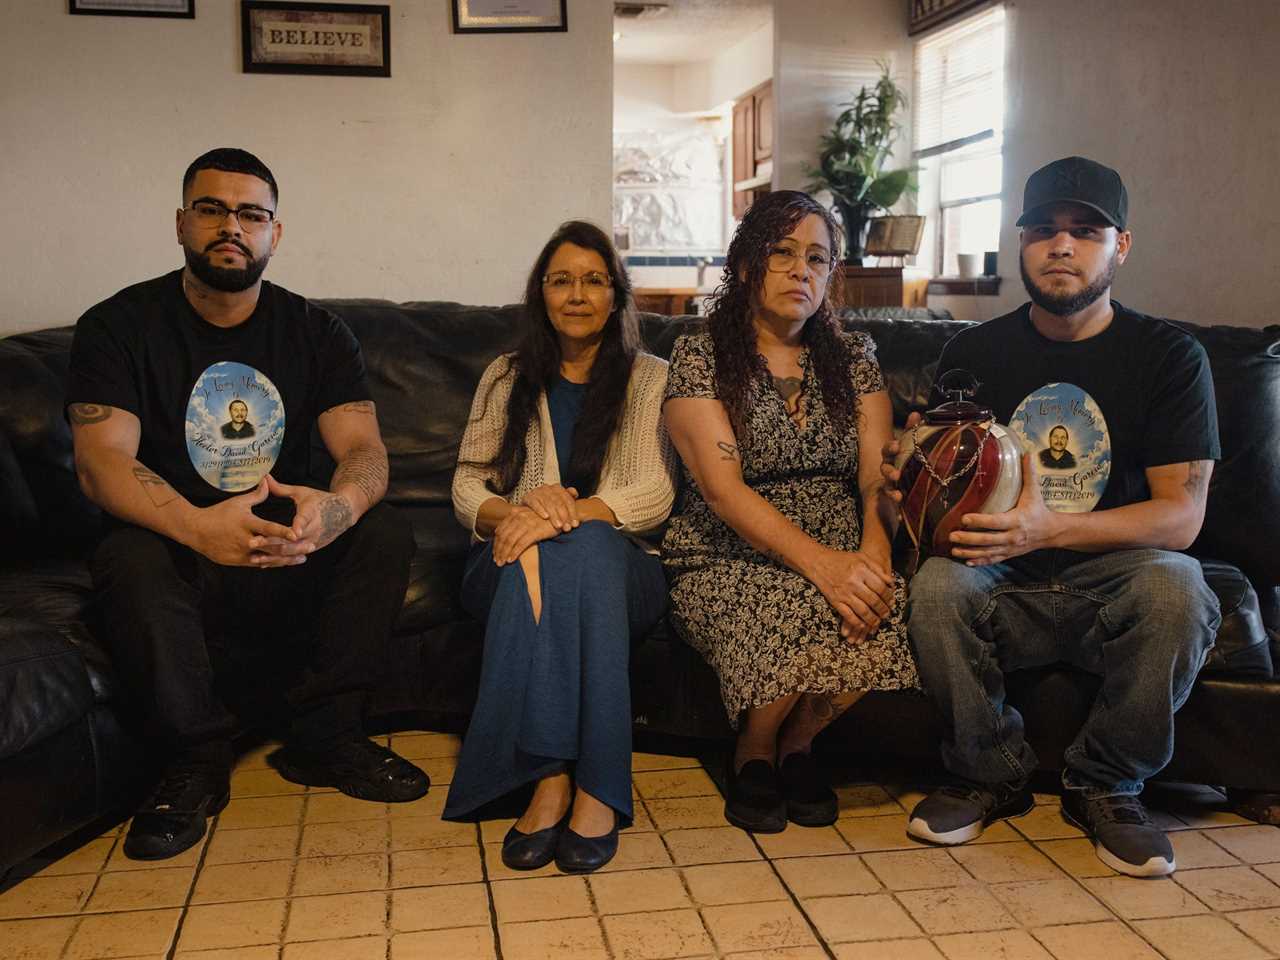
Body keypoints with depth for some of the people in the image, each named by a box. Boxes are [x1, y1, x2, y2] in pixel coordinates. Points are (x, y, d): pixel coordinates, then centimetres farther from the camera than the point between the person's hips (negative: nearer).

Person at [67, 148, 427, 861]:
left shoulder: (316, 332, 3)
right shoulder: (119, 326, -4)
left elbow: (365, 447, -9)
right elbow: (101, 463, -18)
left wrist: (336, 507, -36)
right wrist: (198, 526, -40)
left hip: (291, 553, 3)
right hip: (178, 547, -2)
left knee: (384, 535, -24)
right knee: (129, 560, -34)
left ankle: (325, 741, -10)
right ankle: (196, 763, -15)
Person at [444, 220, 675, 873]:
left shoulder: (649, 379, 10)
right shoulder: (507, 378, 17)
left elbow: (656, 494, -4)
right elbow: (467, 488, 9)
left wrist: (570, 514, -23)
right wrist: (513, 513, -17)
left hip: (619, 563, -1)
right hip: (510, 564, 2)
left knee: (583, 543, -38)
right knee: (535, 560, -36)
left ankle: (556, 779, -42)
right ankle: (553, 778, -42)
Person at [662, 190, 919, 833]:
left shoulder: (852, 357, 13)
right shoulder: (698, 358, -1)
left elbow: (879, 471, 1)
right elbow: (722, 487, -14)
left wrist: (874, 551, -22)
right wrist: (821, 562, -27)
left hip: (841, 560, 4)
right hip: (727, 560, -3)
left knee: (890, 609, -30)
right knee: (801, 611, -35)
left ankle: (798, 739, 0)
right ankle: (754, 749, -2)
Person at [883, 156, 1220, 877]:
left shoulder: (1169, 355, -1)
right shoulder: (975, 353, 5)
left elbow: (1182, 514, -10)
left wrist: (1049, 528, -27)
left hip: (1116, 584, -1)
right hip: (1005, 587, 1)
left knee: (1177, 585, -33)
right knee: (937, 583, -30)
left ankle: (1107, 785, -7)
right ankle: (992, 772, -4)